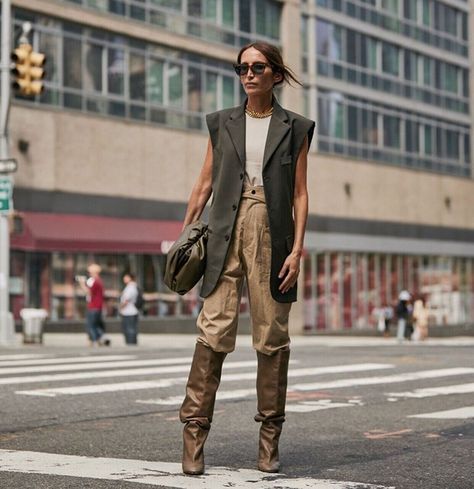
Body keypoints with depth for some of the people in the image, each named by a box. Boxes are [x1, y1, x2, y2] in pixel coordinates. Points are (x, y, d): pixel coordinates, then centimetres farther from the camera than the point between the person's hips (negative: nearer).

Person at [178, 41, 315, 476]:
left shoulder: (295, 128, 8)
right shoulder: (222, 123, 13)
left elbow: (300, 194, 3)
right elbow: (204, 184, 14)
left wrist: (297, 248, -6)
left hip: (272, 234, -1)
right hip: (226, 232, 1)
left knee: (272, 338, 1)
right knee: (214, 331, -8)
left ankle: (270, 438, 9)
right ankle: (195, 432, -5)